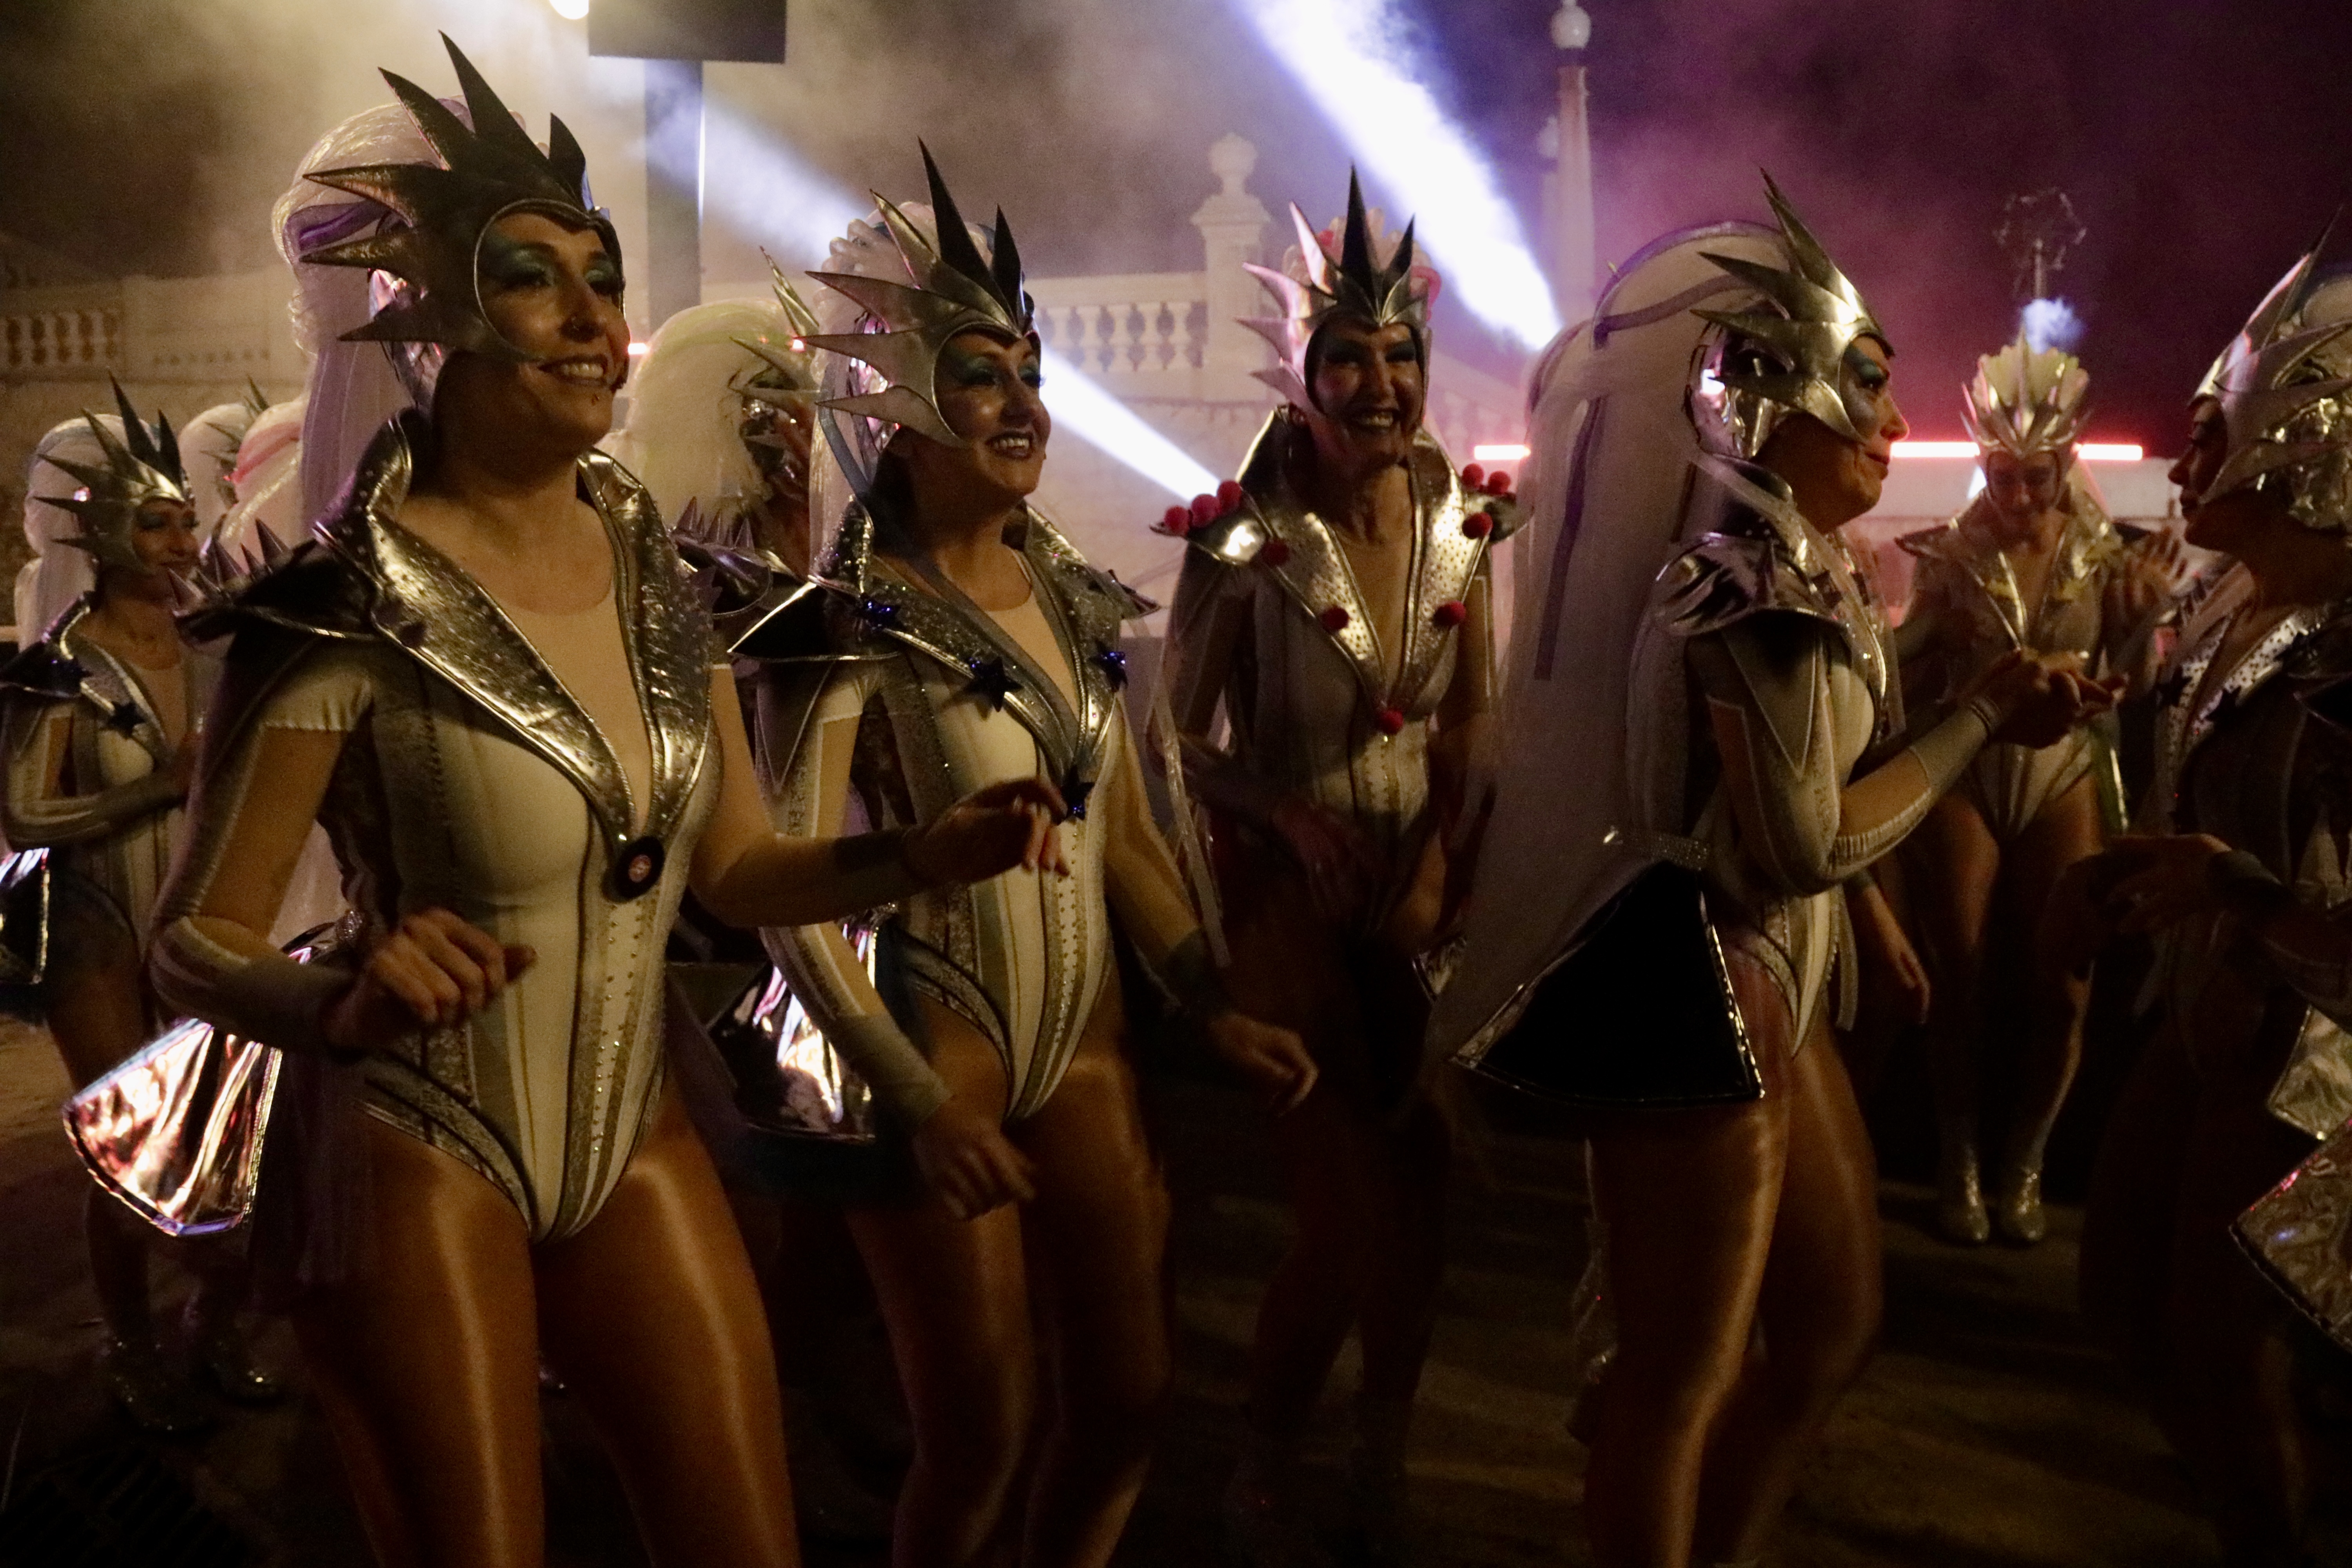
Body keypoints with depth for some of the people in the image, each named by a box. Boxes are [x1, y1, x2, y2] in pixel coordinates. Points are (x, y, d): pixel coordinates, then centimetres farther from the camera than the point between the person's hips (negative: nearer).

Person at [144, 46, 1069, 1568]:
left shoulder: (664, 574, -2)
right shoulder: (344, 610, -18)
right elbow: (195, 942, -14)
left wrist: (923, 855, -11)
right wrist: (343, 1000, -35)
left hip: (639, 1132, 5)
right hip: (419, 1162, -5)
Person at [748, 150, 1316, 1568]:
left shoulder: (1075, 598, 5)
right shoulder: (856, 627, -14)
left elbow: (1127, 838, 11)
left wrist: (1216, 1011, 2)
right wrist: (923, 1105, -20)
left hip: (1089, 1045, 6)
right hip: (942, 1057, -6)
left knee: (1129, 1407, 13)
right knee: (985, 1447, 6)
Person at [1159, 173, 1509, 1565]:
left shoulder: (1458, 521, -1)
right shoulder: (1247, 536, -13)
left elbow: (1475, 722, 4)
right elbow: (1186, 733, -8)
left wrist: (1436, 869, -8)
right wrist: (1291, 818, -20)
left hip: (1419, 885, 4)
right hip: (1291, 890, -4)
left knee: (1422, 1190, 8)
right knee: (1351, 1214, -3)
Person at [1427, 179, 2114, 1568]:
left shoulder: (1799, 577, 13)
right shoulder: (1754, 594, -21)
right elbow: (1804, 844, -21)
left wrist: (1999, 715, 9)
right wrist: (1982, 723, -12)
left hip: (1768, 990, 11)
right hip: (1697, 994, -11)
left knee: (1835, 1323, 22)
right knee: (1688, 1367, 5)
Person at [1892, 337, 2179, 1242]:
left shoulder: (2106, 557, 0)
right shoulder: (1951, 556, -2)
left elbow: (2132, 688, 0)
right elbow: (1911, 691, -1)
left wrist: (2146, 621, -16)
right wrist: (1930, 615, -17)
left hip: (2064, 781, 1)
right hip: (1963, 779, -1)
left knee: (2061, 991, 1)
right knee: (1959, 984, 3)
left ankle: (2023, 1168, 19)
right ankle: (1958, 1168, 17)